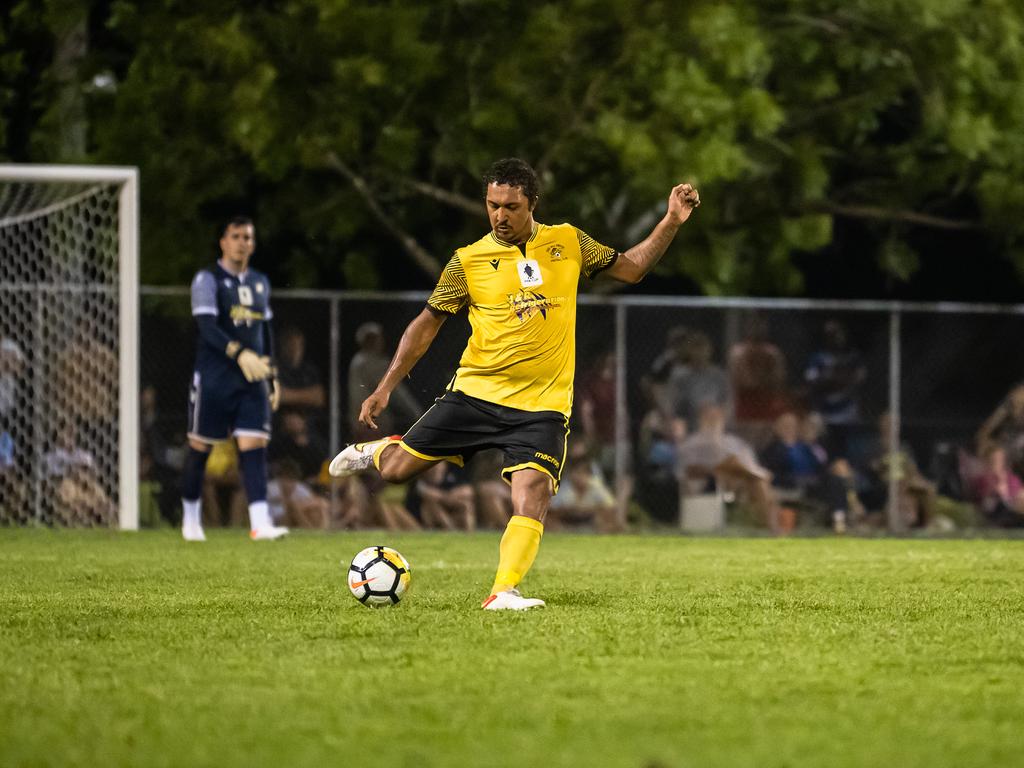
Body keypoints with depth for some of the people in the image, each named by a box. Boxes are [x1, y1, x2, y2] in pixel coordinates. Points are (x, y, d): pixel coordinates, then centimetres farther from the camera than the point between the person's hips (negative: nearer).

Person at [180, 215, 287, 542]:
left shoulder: (260, 283, 16)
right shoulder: (208, 279, -5)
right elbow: (207, 326, -18)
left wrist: (271, 377, 19)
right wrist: (239, 353, -32)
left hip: (253, 380, 4)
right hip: (213, 377, -4)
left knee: (254, 445, -8)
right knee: (200, 447, 3)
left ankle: (260, 524, -17)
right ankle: (190, 519, 20)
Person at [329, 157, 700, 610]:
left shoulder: (567, 244, 5)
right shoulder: (469, 261, -1)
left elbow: (630, 269, 16)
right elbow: (428, 323, 5)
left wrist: (671, 222, 3)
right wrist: (385, 388, 0)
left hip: (542, 405, 0)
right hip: (475, 393, 0)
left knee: (533, 497, -20)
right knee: (397, 469, -3)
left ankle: (503, 593, -20)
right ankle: (377, 450, 33)